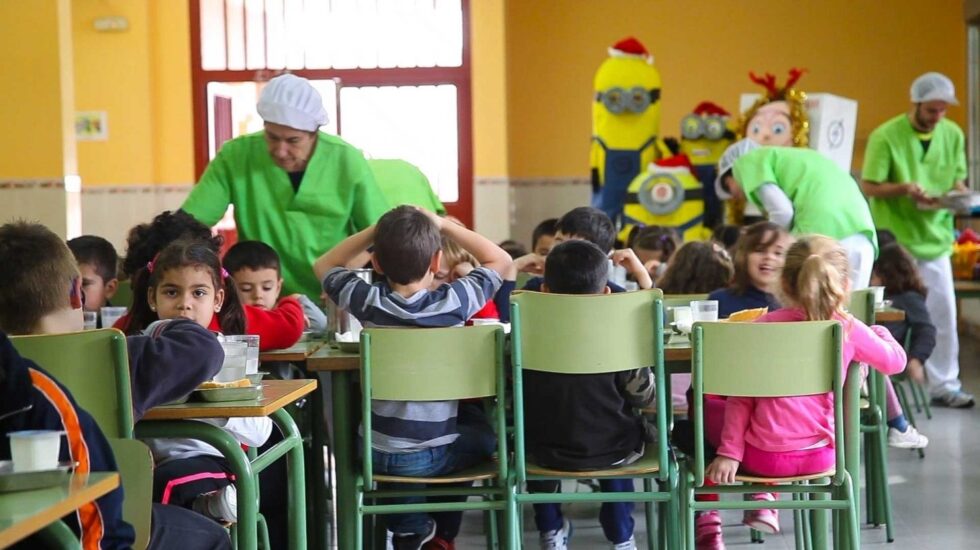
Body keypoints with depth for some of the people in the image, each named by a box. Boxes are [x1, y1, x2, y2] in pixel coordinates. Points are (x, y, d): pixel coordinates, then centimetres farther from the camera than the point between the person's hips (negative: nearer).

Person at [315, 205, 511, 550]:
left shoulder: (367, 301, -12)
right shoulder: (453, 301, -16)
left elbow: (323, 266, 9)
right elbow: (500, 260, 3)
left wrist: (376, 230, 3)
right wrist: (444, 225, 3)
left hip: (377, 455, 2)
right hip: (438, 456, -1)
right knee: (485, 435, 30)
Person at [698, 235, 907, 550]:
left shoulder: (765, 326, -8)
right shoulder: (849, 329, -4)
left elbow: (741, 397, -8)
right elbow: (896, 361, 12)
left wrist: (728, 453, -6)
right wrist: (880, 332, 31)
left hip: (764, 458, -3)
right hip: (819, 456, 3)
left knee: (704, 405, 25)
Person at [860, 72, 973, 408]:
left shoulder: (953, 135, 4)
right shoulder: (885, 137, -11)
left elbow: (957, 179, 12)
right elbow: (869, 187, -9)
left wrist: (959, 193, -11)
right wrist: (905, 188, -25)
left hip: (935, 238, 4)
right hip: (895, 240, -4)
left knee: (944, 314, 4)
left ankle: (944, 384, 14)